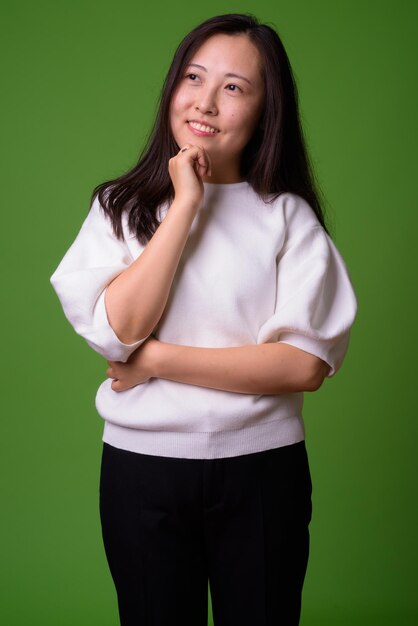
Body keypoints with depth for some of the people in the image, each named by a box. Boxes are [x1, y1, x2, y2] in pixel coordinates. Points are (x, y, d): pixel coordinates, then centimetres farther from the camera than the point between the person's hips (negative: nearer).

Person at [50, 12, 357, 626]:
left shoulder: (289, 216, -4)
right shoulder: (120, 206, 0)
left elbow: (306, 364, -13)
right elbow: (120, 329, -14)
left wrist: (156, 359, -14)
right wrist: (186, 203, -15)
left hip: (263, 467, 0)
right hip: (141, 465, 1)